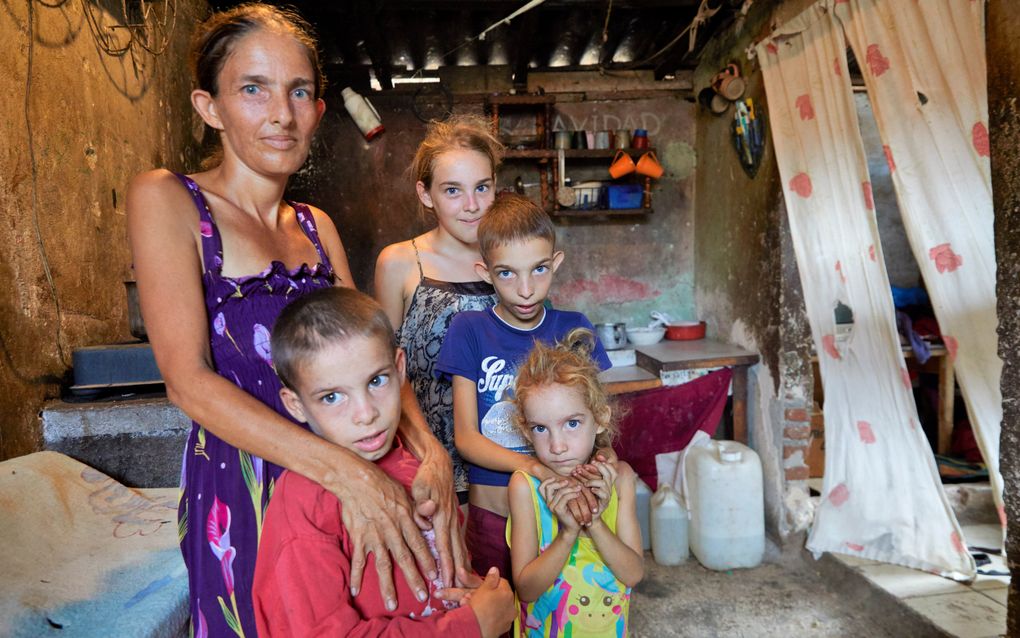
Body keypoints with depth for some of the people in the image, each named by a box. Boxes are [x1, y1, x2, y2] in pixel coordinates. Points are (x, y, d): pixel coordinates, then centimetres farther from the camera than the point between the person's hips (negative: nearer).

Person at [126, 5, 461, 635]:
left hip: (339, 488, 5)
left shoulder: (316, 226, 9)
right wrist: (346, 471, -28)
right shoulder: (166, 199, -9)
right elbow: (189, 381, -18)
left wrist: (429, 449, -17)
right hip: (242, 492, -5)